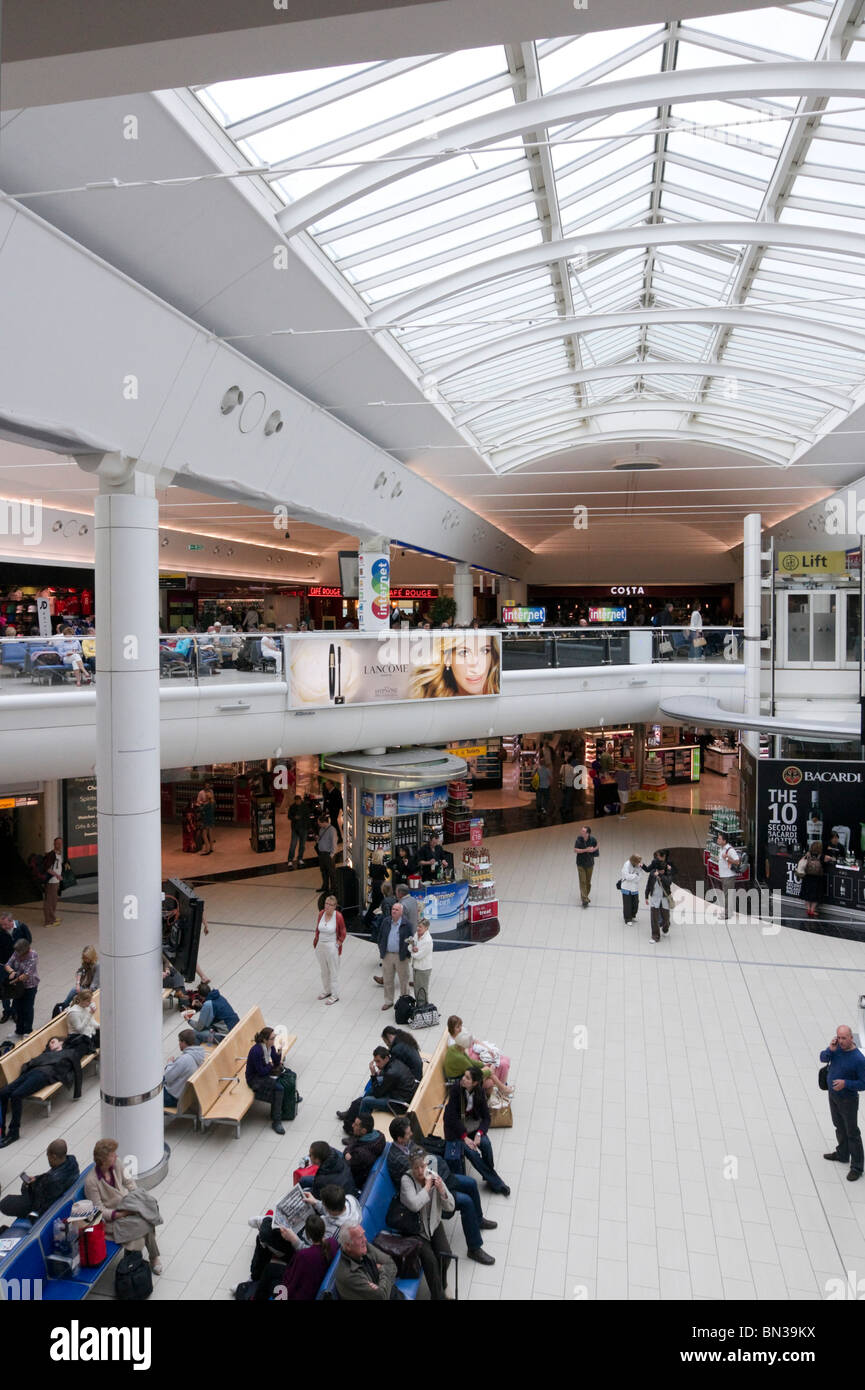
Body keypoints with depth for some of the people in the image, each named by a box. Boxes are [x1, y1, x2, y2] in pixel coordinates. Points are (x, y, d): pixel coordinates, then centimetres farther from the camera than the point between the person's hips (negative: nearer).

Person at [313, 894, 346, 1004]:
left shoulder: (338, 916, -18)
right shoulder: (321, 913, -4)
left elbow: (343, 933, -7)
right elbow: (317, 929, 10)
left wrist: (338, 943, -10)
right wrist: (316, 941, 6)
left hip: (332, 946, -5)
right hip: (321, 945, 6)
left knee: (333, 971, 6)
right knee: (324, 970, 20)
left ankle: (335, 995, 18)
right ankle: (326, 991, 38)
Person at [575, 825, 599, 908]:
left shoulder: (592, 839, -13)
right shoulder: (578, 838, -14)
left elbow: (596, 846, 7)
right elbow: (576, 850, -18)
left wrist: (593, 849, -14)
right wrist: (586, 850, -26)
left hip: (590, 863, 1)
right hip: (581, 863, -1)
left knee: (588, 881, 12)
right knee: (583, 881, -7)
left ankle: (586, 896, 33)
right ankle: (584, 900, -6)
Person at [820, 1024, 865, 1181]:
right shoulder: (836, 1047, -10)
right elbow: (823, 1058, -8)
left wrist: (846, 1083, -32)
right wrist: (830, 1050, -26)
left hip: (848, 1100, -6)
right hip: (833, 1095, 6)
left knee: (852, 1133, 7)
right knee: (839, 1127, 24)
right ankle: (842, 1154, 45)